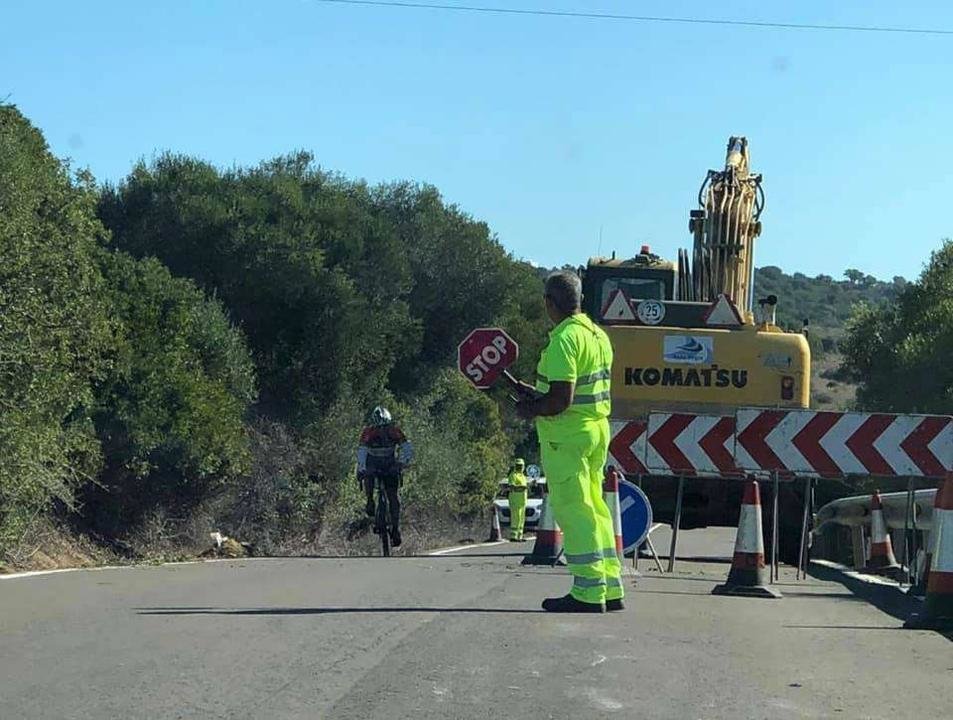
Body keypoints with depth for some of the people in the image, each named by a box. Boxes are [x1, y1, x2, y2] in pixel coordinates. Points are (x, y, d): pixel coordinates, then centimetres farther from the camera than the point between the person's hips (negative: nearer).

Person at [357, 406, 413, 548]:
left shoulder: (395, 431, -18)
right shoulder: (368, 432, -22)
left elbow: (408, 449, -23)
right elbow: (361, 452, -29)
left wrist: (401, 463, -40)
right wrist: (361, 470, -44)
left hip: (390, 467, 1)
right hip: (372, 465, -1)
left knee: (394, 497, -10)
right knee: (367, 476, -34)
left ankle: (395, 529, -3)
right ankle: (370, 503, -9)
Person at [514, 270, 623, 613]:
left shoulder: (564, 340, -18)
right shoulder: (598, 334, 11)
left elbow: (561, 399, -24)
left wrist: (531, 409, -6)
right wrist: (537, 395, 18)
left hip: (567, 434, -9)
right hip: (597, 428, 9)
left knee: (573, 511, -4)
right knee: (595, 508, 14)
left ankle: (588, 592, -3)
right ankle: (610, 589, 17)